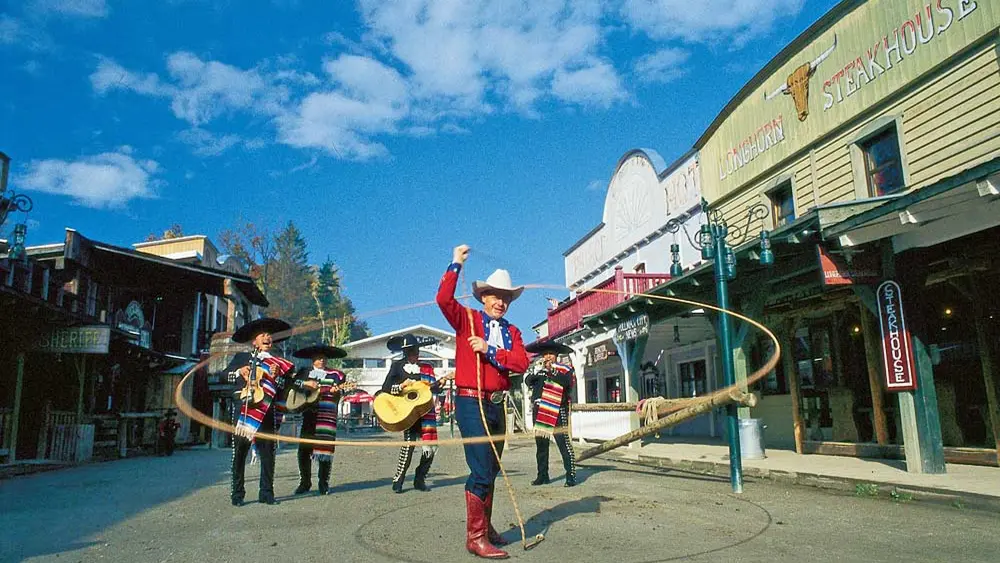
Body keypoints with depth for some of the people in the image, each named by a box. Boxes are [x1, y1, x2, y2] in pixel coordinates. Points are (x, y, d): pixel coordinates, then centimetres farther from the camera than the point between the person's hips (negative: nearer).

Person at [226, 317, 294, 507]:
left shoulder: (278, 364, 16)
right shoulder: (241, 358, 15)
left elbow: (284, 390, 8)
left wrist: (276, 377, -9)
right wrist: (238, 372, -7)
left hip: (267, 414, 1)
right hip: (243, 411, -1)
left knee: (268, 454, 0)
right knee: (239, 454, 0)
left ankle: (266, 493, 8)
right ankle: (237, 493, 7)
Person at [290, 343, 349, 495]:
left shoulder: (335, 374, 10)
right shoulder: (304, 372, 14)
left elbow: (342, 390, 6)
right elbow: (291, 382, 2)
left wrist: (336, 391, -15)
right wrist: (305, 383, -11)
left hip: (328, 416, -1)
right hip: (309, 415, 1)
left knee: (325, 448, -3)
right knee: (304, 449, 2)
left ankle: (324, 483, 10)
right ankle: (305, 482, 17)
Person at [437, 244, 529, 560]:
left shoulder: (512, 332, 11)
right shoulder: (467, 320, -1)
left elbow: (521, 363, -4)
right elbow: (443, 299, -19)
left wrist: (490, 350, -14)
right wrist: (456, 265, -15)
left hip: (497, 405, 6)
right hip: (471, 402, -6)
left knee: (491, 470, 17)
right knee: (481, 471, -11)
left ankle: (485, 525, 33)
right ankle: (475, 537, -2)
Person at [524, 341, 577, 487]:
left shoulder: (564, 369, 3)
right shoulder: (539, 371, 19)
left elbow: (567, 382, -16)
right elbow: (528, 381, 7)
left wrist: (551, 371, -16)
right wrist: (536, 372, -10)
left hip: (557, 412, -6)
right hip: (539, 412, 6)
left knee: (563, 443, -10)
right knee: (541, 445, 11)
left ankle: (571, 476, -6)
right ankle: (542, 475, 20)